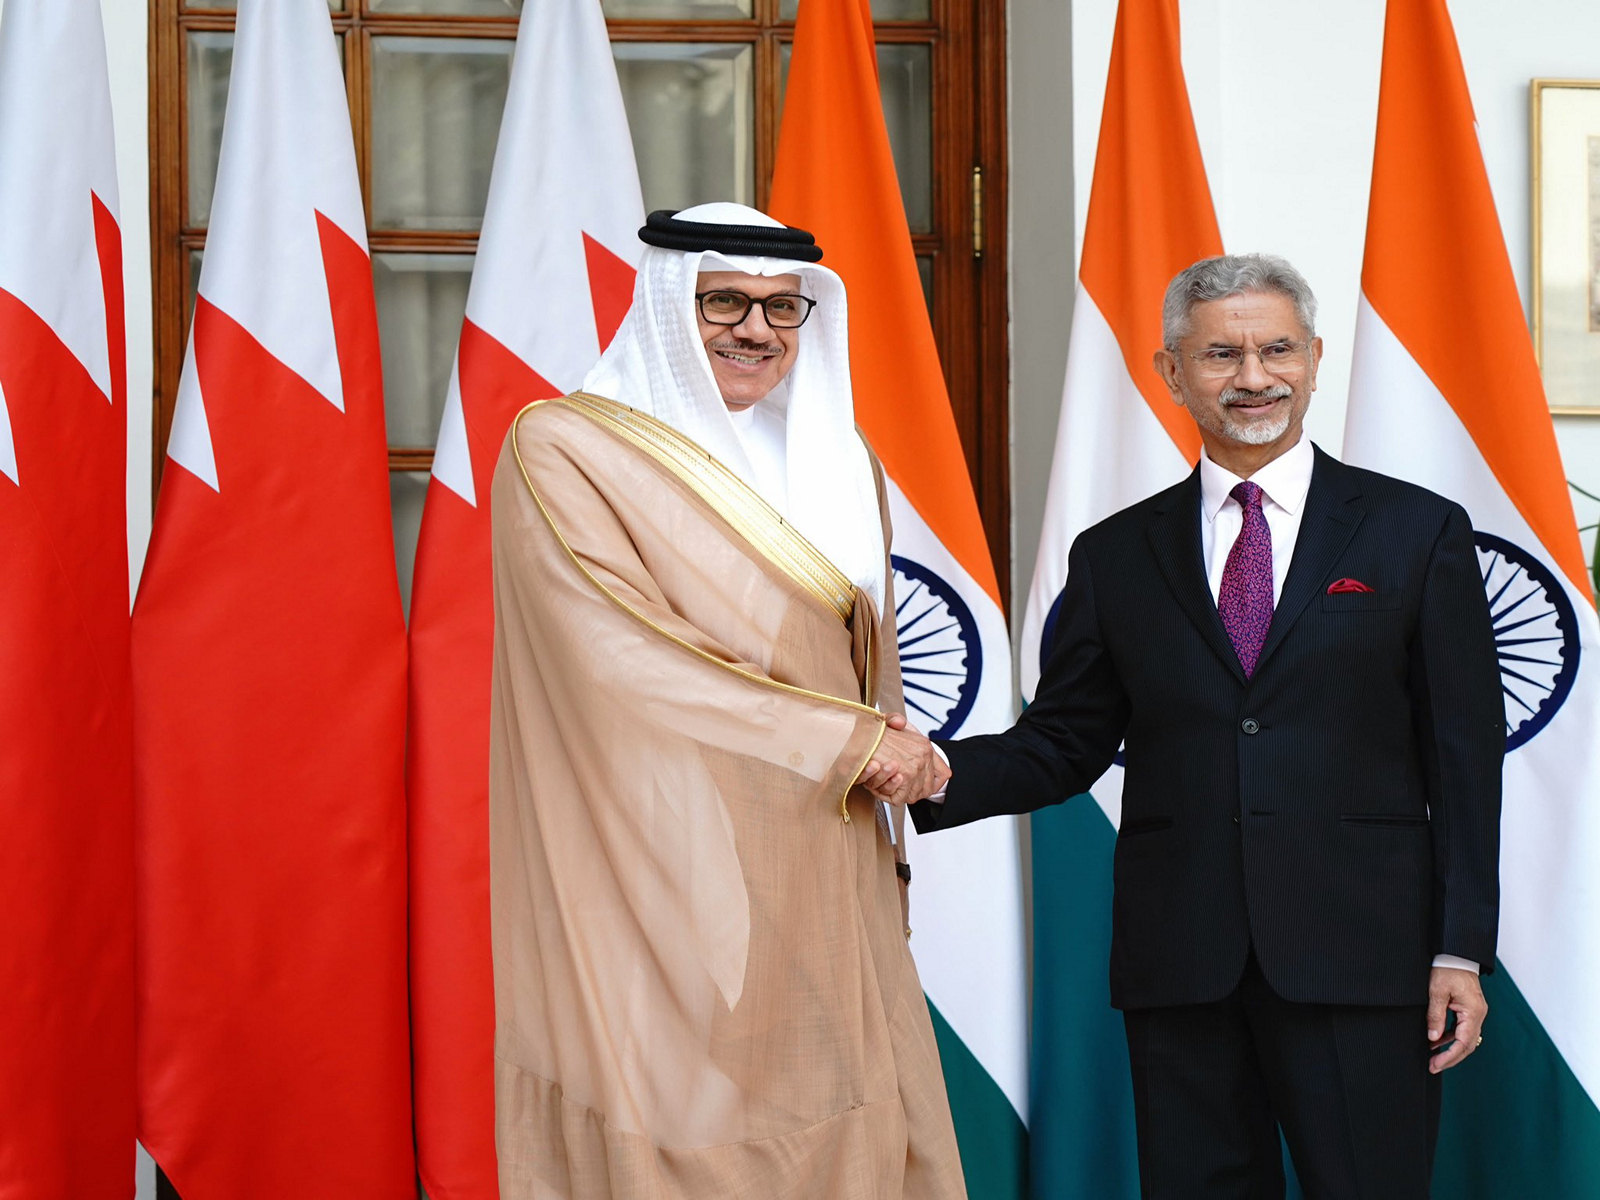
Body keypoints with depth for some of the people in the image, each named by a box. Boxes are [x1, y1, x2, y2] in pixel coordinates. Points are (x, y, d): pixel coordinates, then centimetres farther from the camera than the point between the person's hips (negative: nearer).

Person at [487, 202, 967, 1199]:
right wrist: (843, 742, -10)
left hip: (823, 886, 6)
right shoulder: (564, 451, -4)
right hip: (666, 889, -6)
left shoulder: (841, 464, 16)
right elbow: (621, 660, -14)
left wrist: (883, 862, 12)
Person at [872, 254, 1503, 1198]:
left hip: (1361, 955, -2)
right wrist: (943, 772, -10)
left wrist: (1460, 950, -3)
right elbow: (1063, 746, 11)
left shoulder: (1420, 533, 5)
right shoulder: (1116, 556, 11)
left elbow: (1465, 756, 3)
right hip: (1179, 968, 2)